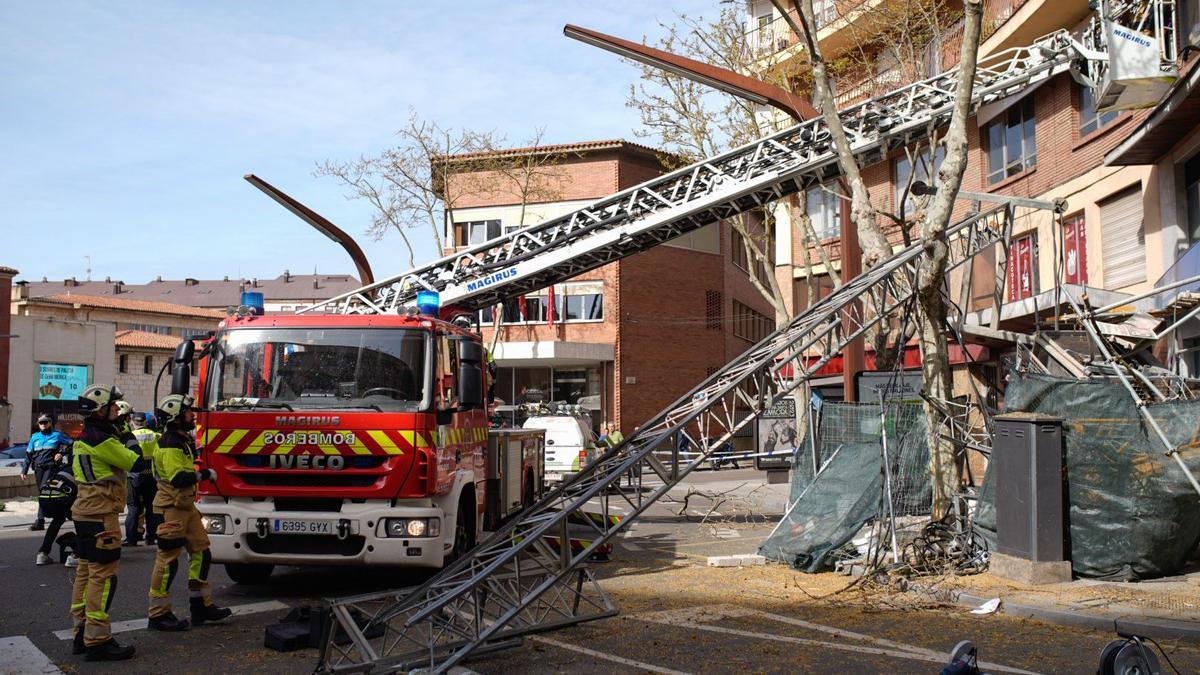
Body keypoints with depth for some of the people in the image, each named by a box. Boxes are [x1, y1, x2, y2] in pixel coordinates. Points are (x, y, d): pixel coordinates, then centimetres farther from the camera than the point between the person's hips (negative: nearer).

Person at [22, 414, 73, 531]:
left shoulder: (57, 435, 6)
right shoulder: (35, 437, 18)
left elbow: (71, 444, 10)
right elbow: (28, 455, 19)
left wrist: (62, 453, -3)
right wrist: (24, 470, 14)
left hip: (51, 468, -5)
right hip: (38, 469, 5)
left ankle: (40, 521, -21)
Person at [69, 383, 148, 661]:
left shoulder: (84, 438, 15)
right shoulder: (102, 439, -16)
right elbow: (135, 463, -14)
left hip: (85, 511, 11)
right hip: (101, 515, -11)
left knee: (86, 572, 13)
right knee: (103, 576, -10)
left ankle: (83, 633, 18)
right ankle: (97, 641, -10)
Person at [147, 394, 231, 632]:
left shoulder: (182, 440, 15)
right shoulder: (169, 444, -17)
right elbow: (178, 478, -26)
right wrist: (205, 474, -16)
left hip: (186, 506, 10)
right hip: (171, 508, -10)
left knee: (201, 553, 12)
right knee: (168, 560, -5)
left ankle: (202, 606, 18)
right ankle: (158, 615, 2)